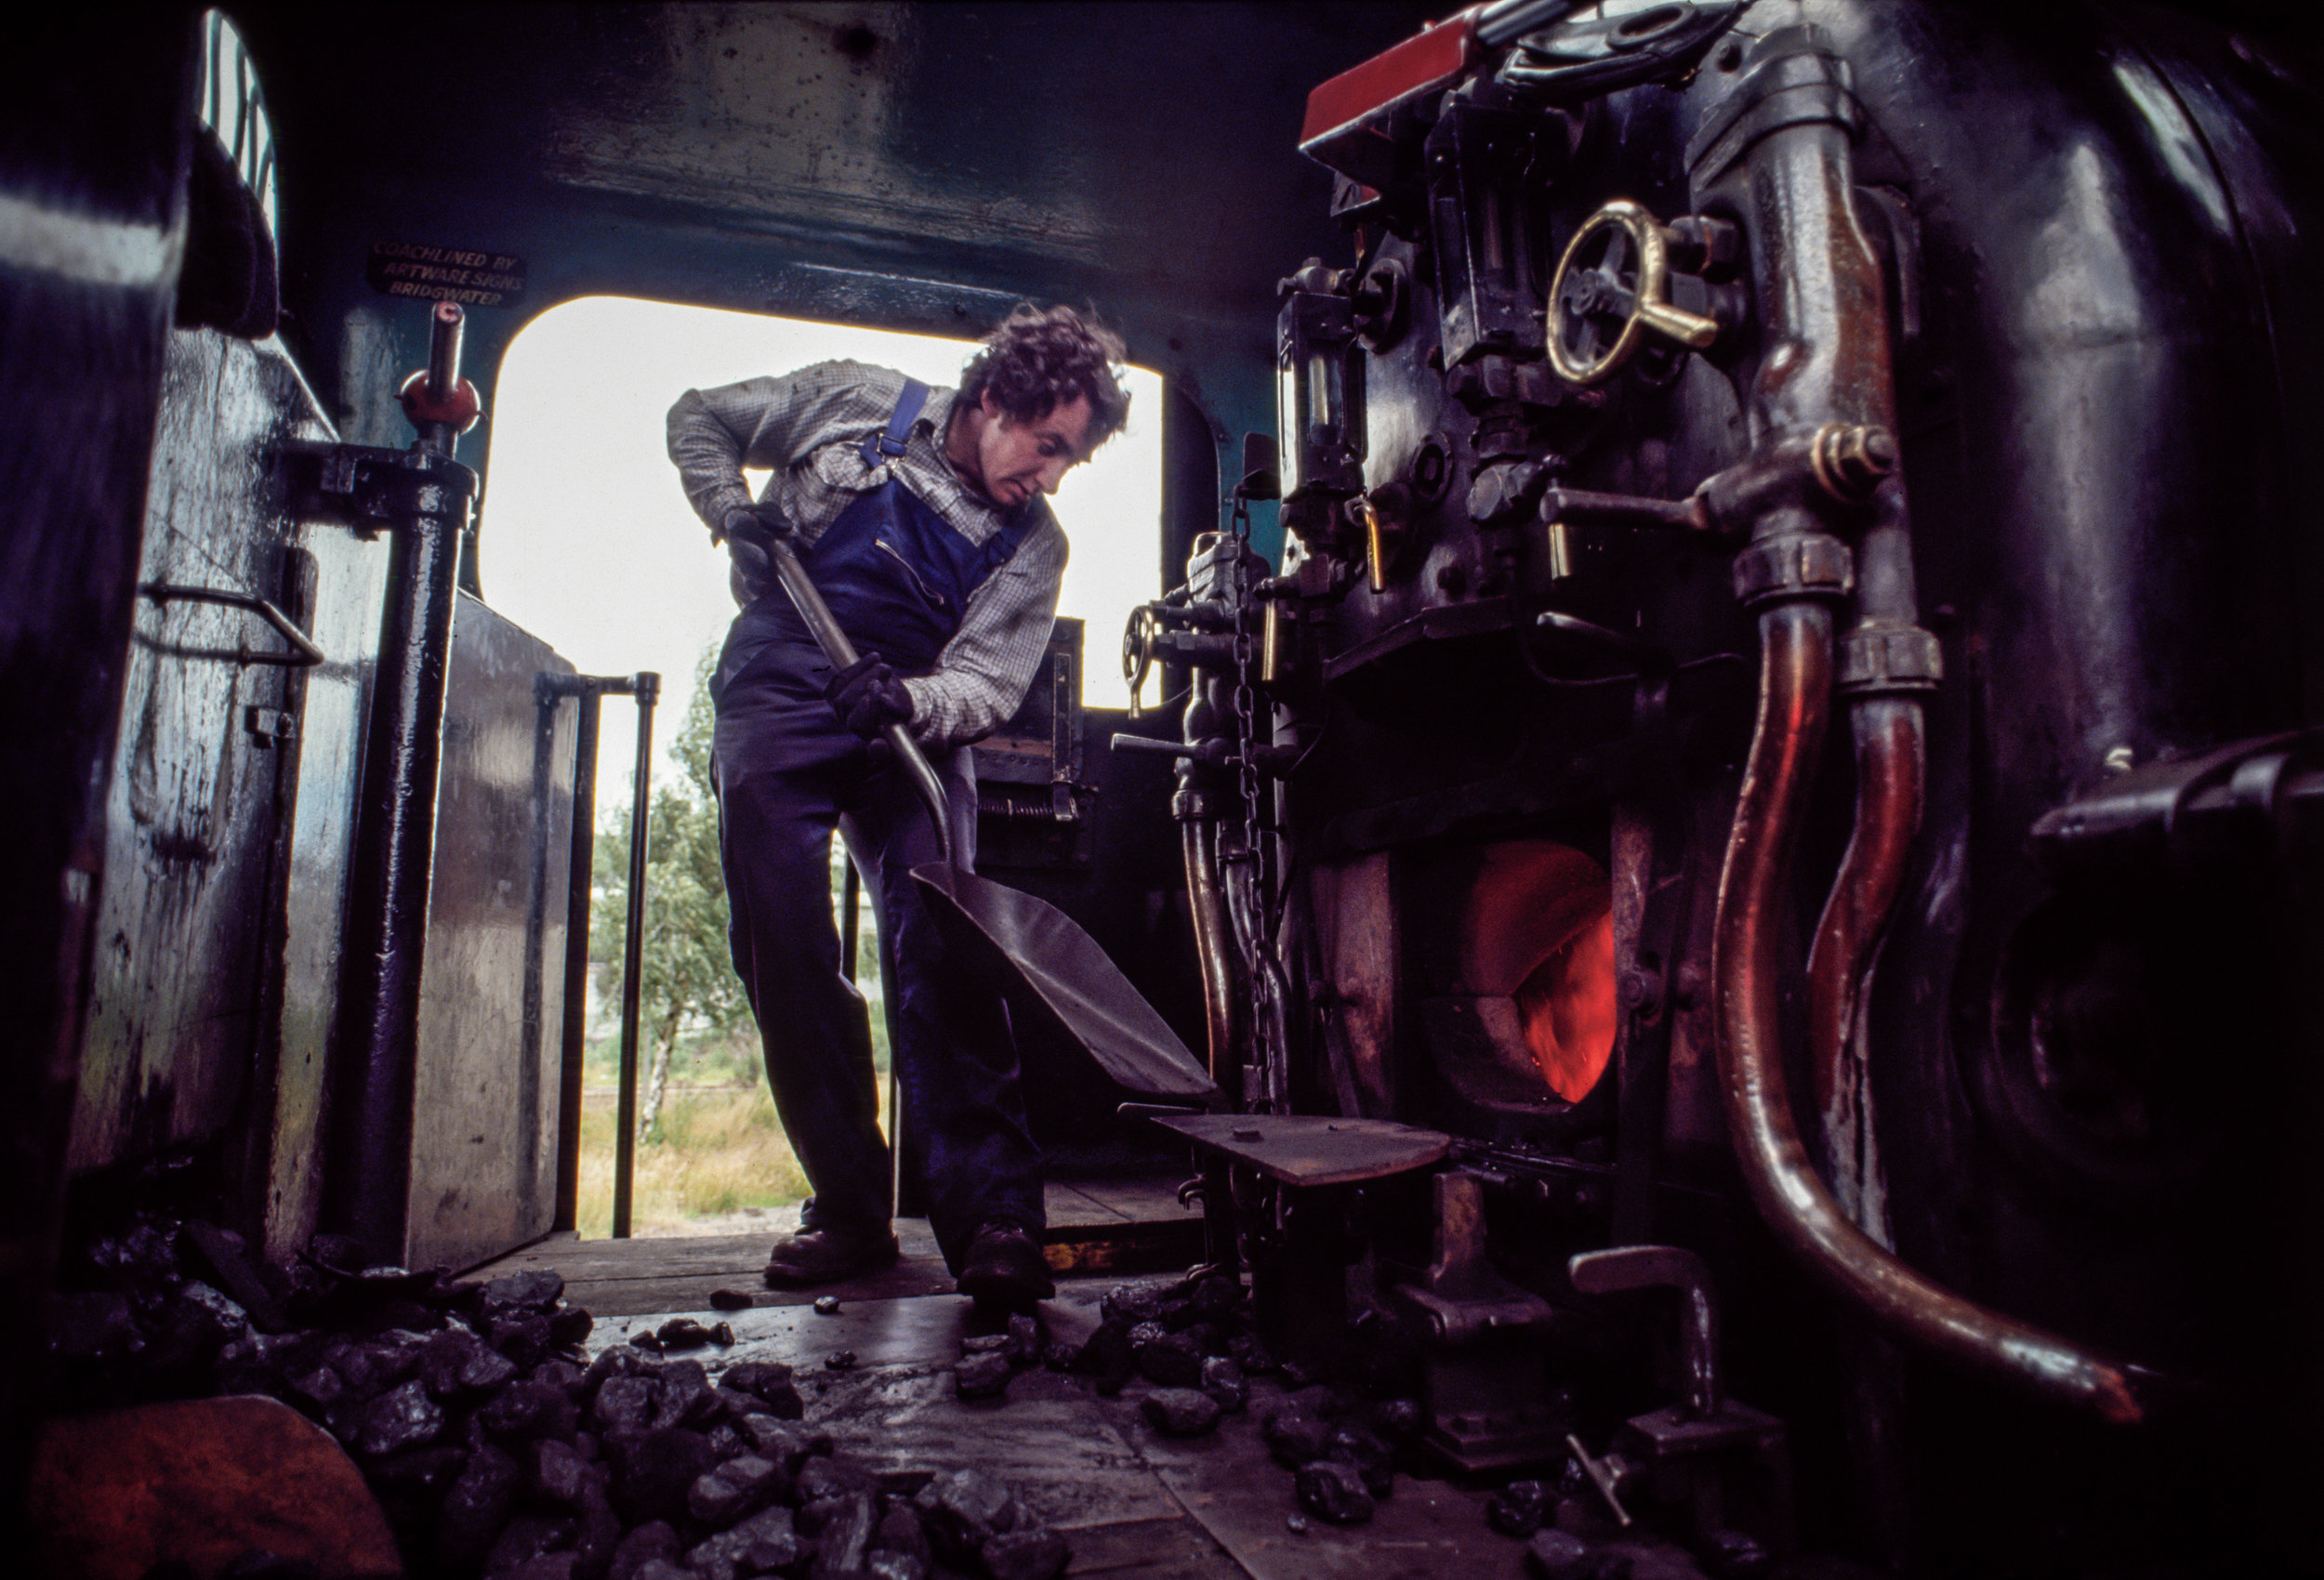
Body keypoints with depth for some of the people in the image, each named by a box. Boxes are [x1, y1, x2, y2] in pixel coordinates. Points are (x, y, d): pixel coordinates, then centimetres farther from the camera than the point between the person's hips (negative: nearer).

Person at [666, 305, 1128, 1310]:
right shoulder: (855, 404, 3)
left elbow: (987, 686, -5)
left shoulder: (1033, 548, 4)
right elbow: (698, 419, 14)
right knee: (780, 946, -10)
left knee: (938, 946, -17)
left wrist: (905, 699, -27)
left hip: (914, 725, 0)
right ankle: (847, 1209, 0)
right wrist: (732, 510, -6)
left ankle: (992, 1222, -18)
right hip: (777, 700, 0)